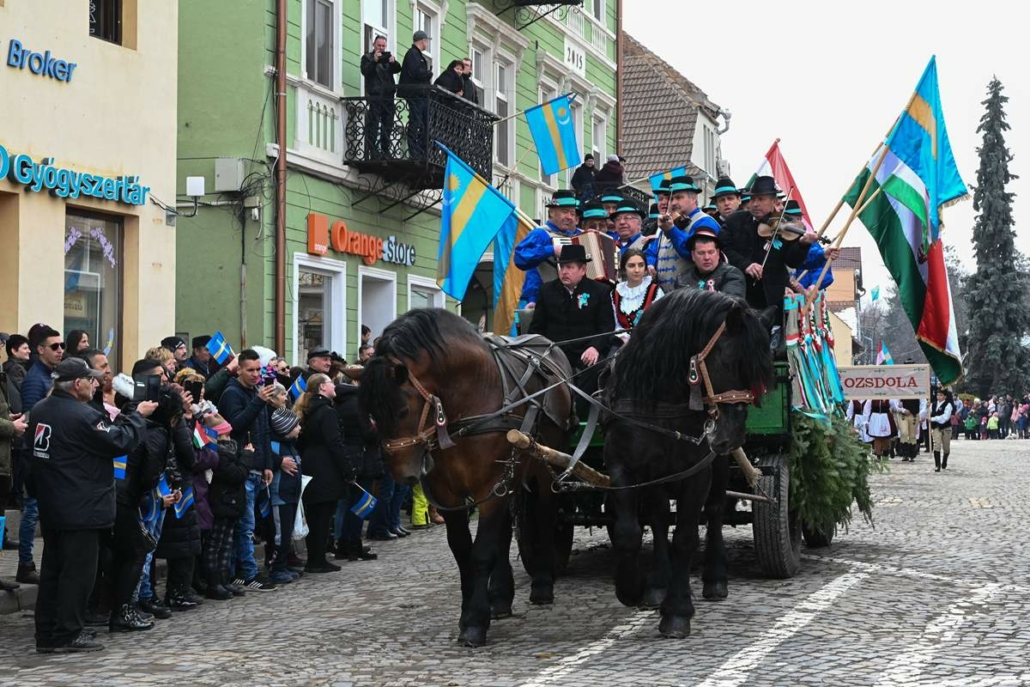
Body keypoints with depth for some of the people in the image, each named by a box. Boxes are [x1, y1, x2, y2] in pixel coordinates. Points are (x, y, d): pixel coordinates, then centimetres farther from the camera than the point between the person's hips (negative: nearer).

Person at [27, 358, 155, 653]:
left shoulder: (40, 410, 6)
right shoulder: (83, 416, -21)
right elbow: (120, 443, -16)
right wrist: (138, 416, -4)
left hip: (51, 507, 9)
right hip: (81, 509, -9)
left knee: (52, 569, 14)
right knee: (78, 572, -1)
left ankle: (46, 633, 18)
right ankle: (67, 634, 3)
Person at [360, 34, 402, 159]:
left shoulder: (388, 56, 20)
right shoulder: (367, 57, 7)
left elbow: (397, 69, 6)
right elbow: (365, 71, -10)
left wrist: (393, 62, -15)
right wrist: (374, 61, -23)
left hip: (388, 95, 5)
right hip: (374, 96, -5)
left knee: (388, 125, 5)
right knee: (373, 124, -9)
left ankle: (385, 149, 10)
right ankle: (373, 150, -11)